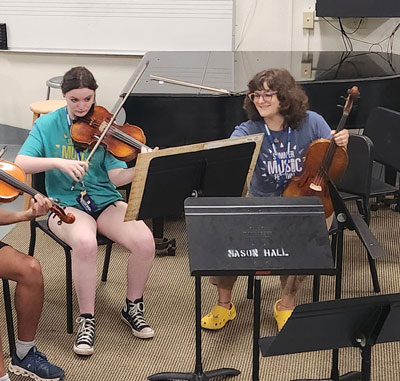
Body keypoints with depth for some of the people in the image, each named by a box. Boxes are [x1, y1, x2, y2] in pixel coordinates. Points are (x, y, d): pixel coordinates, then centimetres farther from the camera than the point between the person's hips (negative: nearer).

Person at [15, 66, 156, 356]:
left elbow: (115, 175, -7)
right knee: (85, 243, -36)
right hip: (67, 204, -2)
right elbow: (21, 163, -10)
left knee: (145, 242, -25)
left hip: (105, 201, 2)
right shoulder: (48, 124, 1)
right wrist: (59, 162, -25)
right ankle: (87, 320, -15)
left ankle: (133, 307, 3)